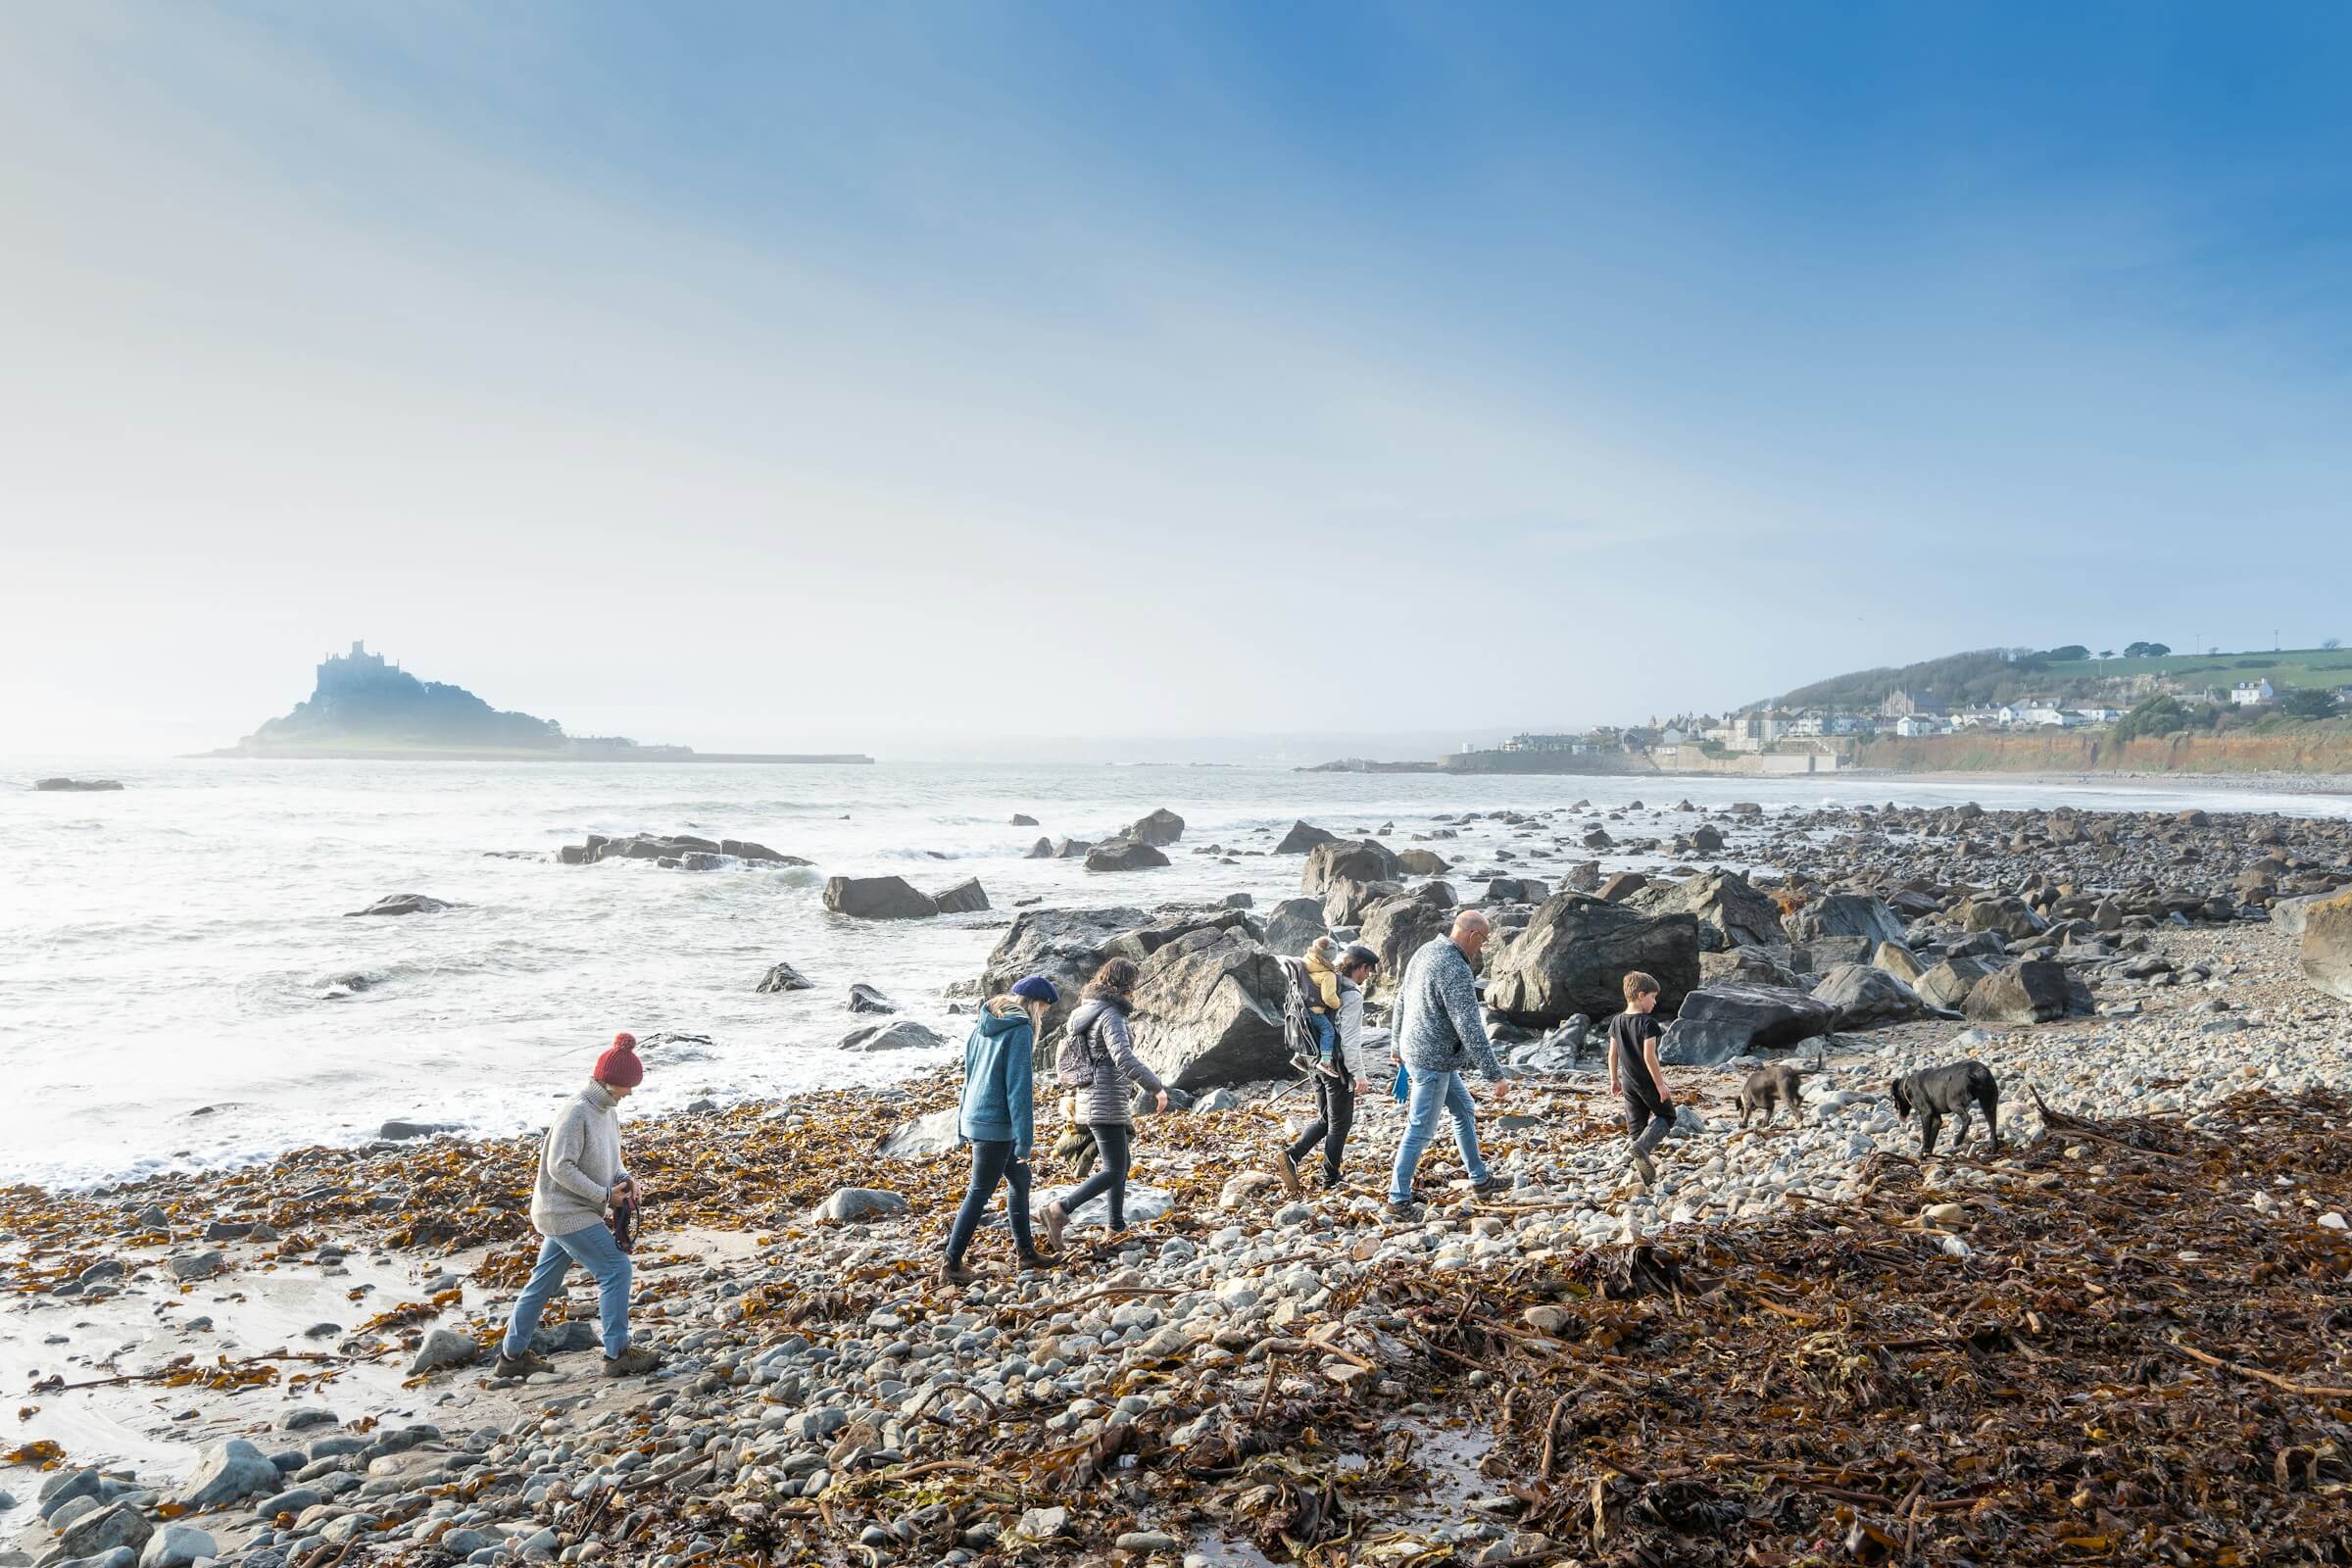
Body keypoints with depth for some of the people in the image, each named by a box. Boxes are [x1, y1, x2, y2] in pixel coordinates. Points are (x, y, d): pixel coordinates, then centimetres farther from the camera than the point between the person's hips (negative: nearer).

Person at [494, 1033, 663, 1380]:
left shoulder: (608, 1110, 6)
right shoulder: (576, 1112, -23)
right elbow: (560, 1167, -24)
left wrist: (624, 1178, -4)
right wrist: (605, 1196, -20)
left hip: (566, 1211, 9)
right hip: (564, 1211, -9)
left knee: (545, 1281, 18)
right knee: (615, 1269, -8)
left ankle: (512, 1355, 31)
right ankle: (617, 1354, -1)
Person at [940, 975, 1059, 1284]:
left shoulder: (982, 1026, 10)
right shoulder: (1019, 1030, -16)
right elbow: (1019, 1086, -18)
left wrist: (964, 1124, 23)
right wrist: (1025, 1139, -15)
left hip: (974, 1117, 9)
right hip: (995, 1123, -9)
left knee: (1020, 1179, 19)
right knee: (980, 1192, 0)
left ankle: (1025, 1251, 27)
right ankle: (952, 1265, 6)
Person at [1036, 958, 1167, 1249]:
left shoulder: (1088, 1011, 13)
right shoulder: (1111, 1015, -16)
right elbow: (1124, 1060, -29)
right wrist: (1157, 1086, -21)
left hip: (1091, 1099, 10)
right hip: (1105, 1102, -10)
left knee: (1122, 1163, 19)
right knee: (1113, 1171, -7)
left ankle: (1117, 1226, 25)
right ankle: (1058, 1211, -15)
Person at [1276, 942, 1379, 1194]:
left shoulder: (1327, 986, 7)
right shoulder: (1352, 996, -18)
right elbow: (1350, 1040, -19)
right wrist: (1359, 1074, -12)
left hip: (1319, 1062, 8)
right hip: (1338, 1068, -8)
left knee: (1324, 1119, 19)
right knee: (1340, 1124, 8)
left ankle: (1290, 1156, 3)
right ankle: (1331, 1180, 18)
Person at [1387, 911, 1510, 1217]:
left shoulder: (1425, 951, 5)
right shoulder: (1456, 971, -25)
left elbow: (1401, 1000, 16)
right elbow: (1471, 1030, -26)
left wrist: (1399, 1043, 28)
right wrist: (1495, 1074, -20)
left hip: (1415, 1050, 10)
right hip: (1432, 1060, -10)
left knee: (1464, 1110, 22)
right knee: (1421, 1131, 0)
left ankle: (1479, 1178, 33)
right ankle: (1399, 1199, 9)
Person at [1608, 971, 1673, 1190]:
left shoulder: (1617, 1022, 3)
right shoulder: (1648, 1023, -18)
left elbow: (1612, 1054, 8)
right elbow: (1649, 1055, -23)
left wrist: (1614, 1080, 17)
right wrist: (1660, 1083, -17)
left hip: (1628, 1083, 6)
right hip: (1648, 1082, -6)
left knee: (1636, 1126, 13)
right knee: (1666, 1115, 13)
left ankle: (1645, 1176, 14)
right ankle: (1642, 1146, -13)